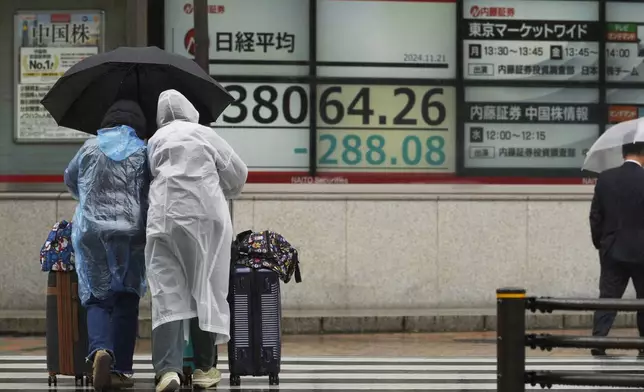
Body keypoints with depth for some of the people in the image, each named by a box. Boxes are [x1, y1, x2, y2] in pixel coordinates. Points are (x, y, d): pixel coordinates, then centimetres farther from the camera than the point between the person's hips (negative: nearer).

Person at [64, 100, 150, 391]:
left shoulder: (89, 148, 8)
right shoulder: (142, 152, 4)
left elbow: (70, 179, 23)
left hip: (91, 232, 1)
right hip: (130, 232, -1)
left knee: (97, 298, 6)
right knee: (126, 299, 8)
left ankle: (100, 349, -23)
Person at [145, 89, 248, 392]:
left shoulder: (155, 141, 15)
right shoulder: (204, 135, 8)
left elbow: (151, 176, 13)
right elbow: (238, 173, 11)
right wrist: (224, 194, 30)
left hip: (164, 218, 1)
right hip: (205, 218, -1)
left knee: (168, 294, -3)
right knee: (205, 289, 9)